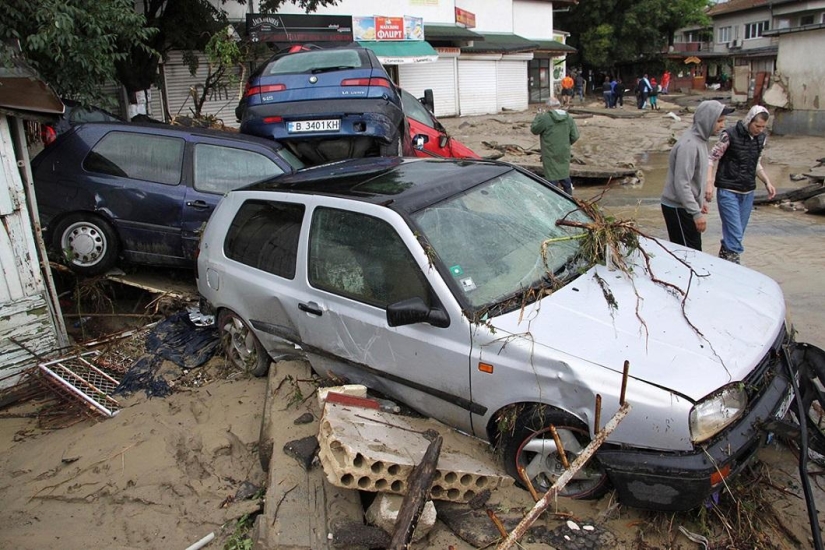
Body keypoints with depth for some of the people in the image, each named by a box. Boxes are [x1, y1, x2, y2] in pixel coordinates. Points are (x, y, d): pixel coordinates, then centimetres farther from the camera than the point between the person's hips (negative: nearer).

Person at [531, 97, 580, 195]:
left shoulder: (545, 118, -16)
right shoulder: (569, 118, 2)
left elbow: (534, 130, -4)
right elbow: (575, 136, 3)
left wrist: (538, 116, 9)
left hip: (550, 154, -5)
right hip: (564, 153, 5)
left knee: (552, 177, 1)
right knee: (565, 175, 18)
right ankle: (569, 196, 29)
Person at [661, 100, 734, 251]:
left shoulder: (700, 139, 9)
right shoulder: (689, 145, -22)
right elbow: (681, 184, -26)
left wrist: (700, 200, 24)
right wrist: (697, 213, -26)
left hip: (688, 206, 10)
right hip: (678, 208, -10)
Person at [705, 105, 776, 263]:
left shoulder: (761, 138, 6)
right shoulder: (730, 135, -12)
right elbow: (712, 158, -11)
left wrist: (767, 182, 7)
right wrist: (709, 183, -21)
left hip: (748, 193, 6)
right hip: (728, 191, -6)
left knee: (737, 233, 11)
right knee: (735, 233, -11)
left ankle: (723, 257, 25)